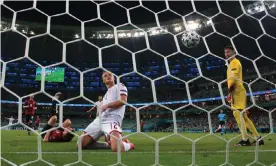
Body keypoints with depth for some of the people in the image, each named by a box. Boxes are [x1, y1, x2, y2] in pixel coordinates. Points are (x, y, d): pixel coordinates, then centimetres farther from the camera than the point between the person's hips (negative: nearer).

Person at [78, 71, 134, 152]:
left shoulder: (120, 86, 10)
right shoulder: (106, 94, 32)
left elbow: (123, 101, -8)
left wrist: (107, 105, -13)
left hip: (111, 120, -8)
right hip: (99, 120, 8)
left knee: (117, 148, -34)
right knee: (80, 144, -1)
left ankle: (128, 144, 3)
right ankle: (109, 143, 13)